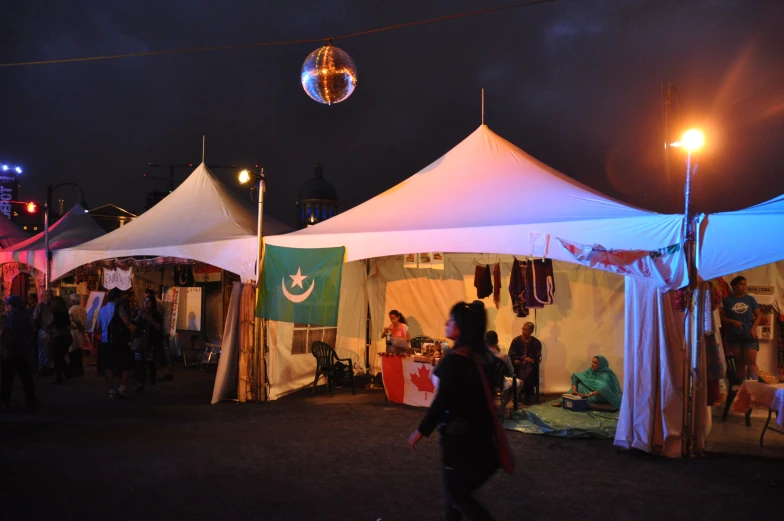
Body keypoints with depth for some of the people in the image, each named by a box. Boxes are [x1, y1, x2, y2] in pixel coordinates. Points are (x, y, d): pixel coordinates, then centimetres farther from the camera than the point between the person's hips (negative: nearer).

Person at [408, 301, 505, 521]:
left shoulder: (455, 359, -22)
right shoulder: (485, 355, 2)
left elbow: (442, 400, -22)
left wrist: (422, 430, -12)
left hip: (459, 431, -8)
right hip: (480, 428, 8)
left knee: (456, 494, 6)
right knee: (457, 486, 22)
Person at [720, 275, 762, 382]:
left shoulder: (750, 299, 8)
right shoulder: (726, 300, 3)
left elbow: (759, 315, 9)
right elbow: (721, 317, 2)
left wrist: (753, 328, -5)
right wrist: (732, 322, -15)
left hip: (749, 336, 0)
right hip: (734, 337, 0)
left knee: (751, 362, -8)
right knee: (740, 363, 6)